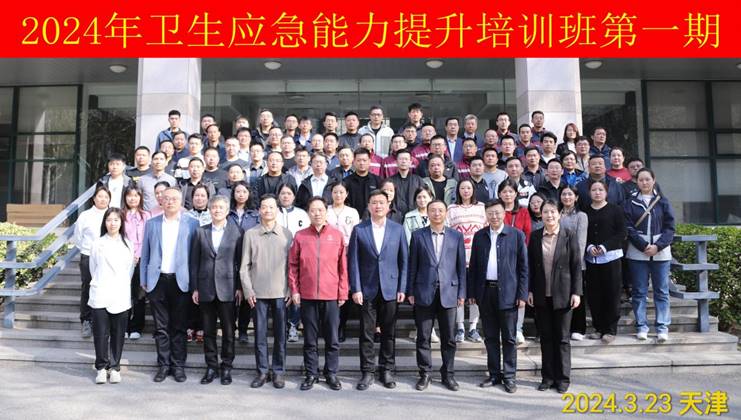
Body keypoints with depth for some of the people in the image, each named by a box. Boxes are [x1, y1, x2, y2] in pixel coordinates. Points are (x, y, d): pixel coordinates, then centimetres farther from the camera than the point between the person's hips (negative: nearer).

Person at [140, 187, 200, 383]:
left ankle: (178, 365, 14)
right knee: (161, 327, 7)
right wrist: (143, 280, 6)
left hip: (181, 281, -2)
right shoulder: (151, 224, 9)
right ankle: (163, 365, 17)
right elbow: (145, 254, 11)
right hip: (157, 280, 2)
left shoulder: (191, 224, 2)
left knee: (179, 327, 5)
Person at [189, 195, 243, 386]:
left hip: (227, 288, -2)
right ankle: (211, 366, 20)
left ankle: (226, 367, 17)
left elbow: (240, 261, 0)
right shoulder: (200, 232, 7)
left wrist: (239, 287, -4)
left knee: (228, 331, 4)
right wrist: (194, 288, 2)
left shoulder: (237, 232, 1)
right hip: (206, 288, 2)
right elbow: (194, 262, 7)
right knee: (208, 331, 9)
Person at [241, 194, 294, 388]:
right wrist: (248, 290, -3)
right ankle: (262, 371, 16)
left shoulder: (287, 234, 3)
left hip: (280, 292, 0)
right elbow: (245, 265, 4)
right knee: (260, 334, 5)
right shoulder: (250, 234, 3)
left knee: (280, 334, 5)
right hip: (258, 292, 0)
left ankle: (278, 372, 16)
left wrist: (291, 289, -1)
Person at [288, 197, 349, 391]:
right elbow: (293, 265, 5)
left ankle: (331, 373, 20)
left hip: (331, 295, 0)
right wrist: (294, 290, -1)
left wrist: (343, 292, -1)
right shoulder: (300, 236, 3)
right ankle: (311, 374, 20)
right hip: (307, 295, 0)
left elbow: (343, 266, 2)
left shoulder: (337, 235, 2)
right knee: (310, 339, 9)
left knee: (332, 339, 7)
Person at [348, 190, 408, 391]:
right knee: (366, 333, 4)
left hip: (390, 289, 1)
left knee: (389, 333, 8)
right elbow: (353, 261, 0)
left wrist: (402, 288, -1)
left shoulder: (398, 229, 5)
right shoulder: (359, 230, 2)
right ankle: (367, 372, 14)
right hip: (367, 289, -1)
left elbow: (404, 261, 5)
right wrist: (355, 289, -6)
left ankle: (387, 371, 20)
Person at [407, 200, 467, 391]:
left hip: (448, 293, 1)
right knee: (423, 338, 6)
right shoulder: (418, 235, 4)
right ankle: (424, 374, 18)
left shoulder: (456, 236, 6)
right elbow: (412, 265, 4)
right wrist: (410, 291, 0)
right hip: (424, 293, 0)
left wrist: (461, 293, 1)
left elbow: (461, 266, 5)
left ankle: (448, 374, 20)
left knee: (449, 338, 6)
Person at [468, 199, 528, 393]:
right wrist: (471, 292, 5)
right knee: (490, 337, 10)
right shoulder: (479, 236, 8)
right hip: (485, 292, 3)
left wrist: (522, 294, -7)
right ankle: (494, 374, 21)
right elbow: (473, 266, 10)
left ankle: (509, 376, 14)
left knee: (508, 338, 4)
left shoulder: (516, 235, -1)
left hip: (507, 293, -3)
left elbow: (523, 266, -2)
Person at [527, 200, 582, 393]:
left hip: (562, 295, -2)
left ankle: (563, 378, 16)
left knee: (562, 339, 5)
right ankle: (548, 377, 19)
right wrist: (530, 290, 2)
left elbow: (576, 266, -3)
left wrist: (576, 292, -8)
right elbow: (530, 265, 6)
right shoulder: (535, 236, 4)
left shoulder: (569, 235, -3)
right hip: (541, 295, 3)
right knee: (545, 338, 10)